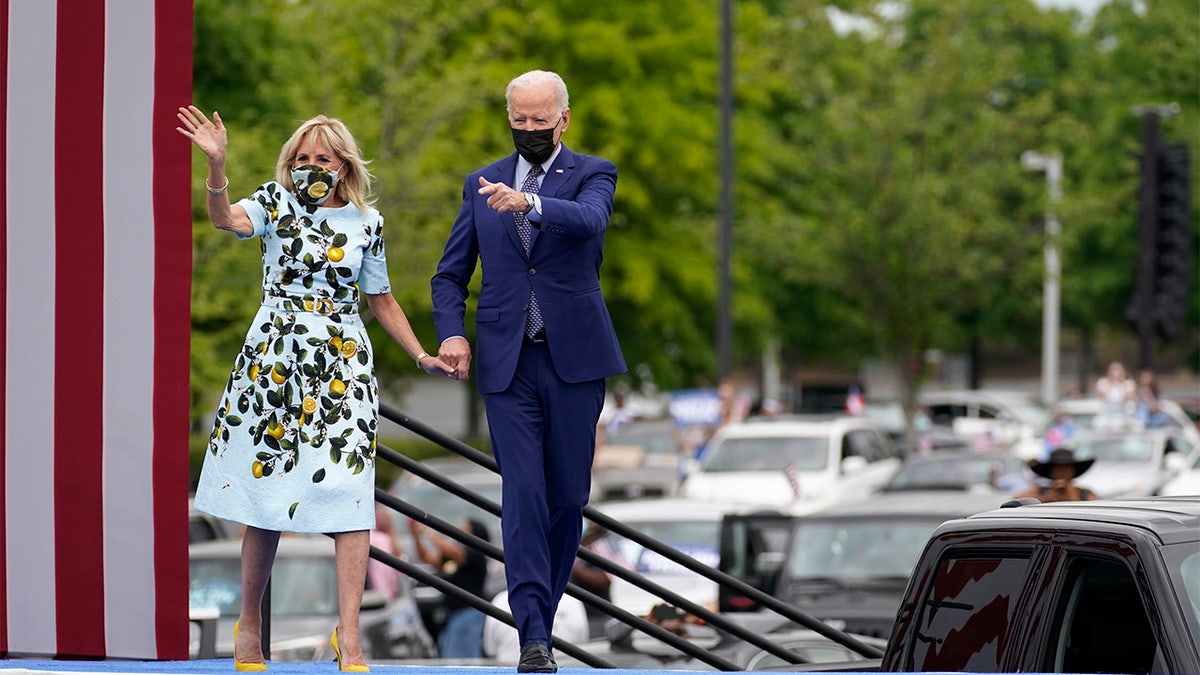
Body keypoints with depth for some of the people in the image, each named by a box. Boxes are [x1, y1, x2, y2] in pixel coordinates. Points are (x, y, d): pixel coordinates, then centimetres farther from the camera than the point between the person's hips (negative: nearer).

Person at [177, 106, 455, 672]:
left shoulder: (366, 222, 8)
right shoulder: (277, 202, 2)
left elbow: (381, 300, 18)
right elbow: (225, 218, -19)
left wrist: (422, 357, 14)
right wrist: (216, 164, -36)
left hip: (343, 364, 1)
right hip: (275, 359, -1)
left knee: (349, 492, -11)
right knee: (266, 496, 4)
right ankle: (250, 621, 20)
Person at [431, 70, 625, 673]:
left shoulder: (592, 174, 4)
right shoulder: (482, 185, 12)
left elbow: (590, 220, -21)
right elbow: (450, 275, 17)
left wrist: (528, 202, -39)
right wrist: (451, 332, -2)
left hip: (573, 358, -1)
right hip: (507, 363, 1)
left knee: (568, 495, 4)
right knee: (523, 494, -10)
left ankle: (541, 613, 19)